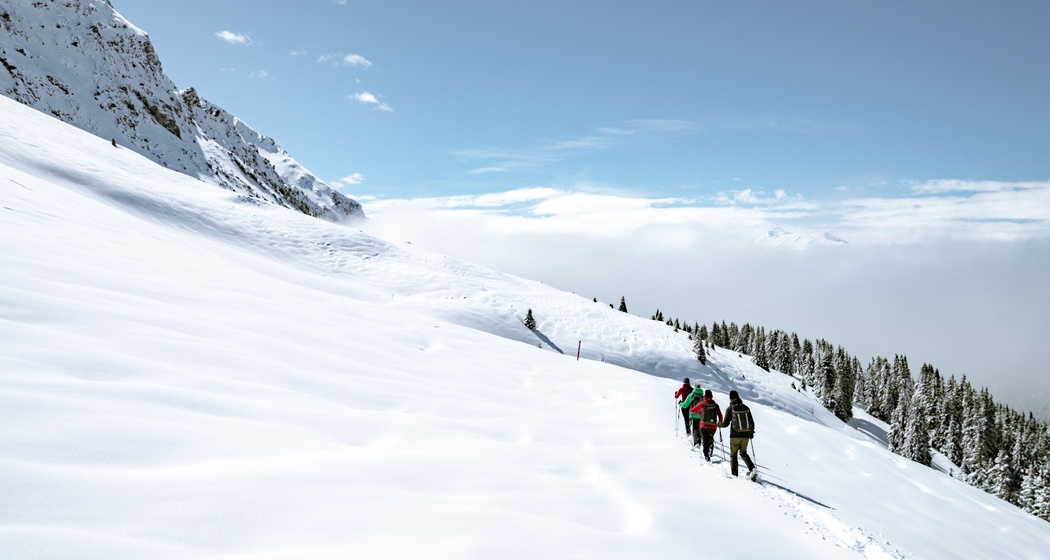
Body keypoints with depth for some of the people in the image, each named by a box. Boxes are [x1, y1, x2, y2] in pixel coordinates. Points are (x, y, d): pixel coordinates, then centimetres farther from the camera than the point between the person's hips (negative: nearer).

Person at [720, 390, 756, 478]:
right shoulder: (746, 408, 3)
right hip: (746, 435, 4)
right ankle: (752, 468, 2)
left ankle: (734, 474, 7)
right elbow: (752, 422, 7)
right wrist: (751, 432, 23)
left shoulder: (730, 408, -7)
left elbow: (726, 423, -7)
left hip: (735, 435, -4)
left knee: (733, 454, 9)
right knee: (743, 452, 22)